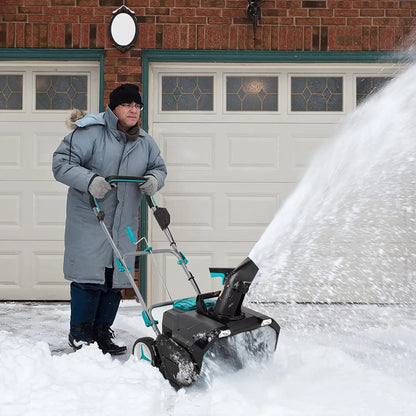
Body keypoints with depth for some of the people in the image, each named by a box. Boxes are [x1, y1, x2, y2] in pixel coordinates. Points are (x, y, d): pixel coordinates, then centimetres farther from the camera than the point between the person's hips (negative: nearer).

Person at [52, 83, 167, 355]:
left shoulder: (145, 142, 10)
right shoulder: (90, 133, -10)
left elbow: (159, 167, 22)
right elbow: (61, 162, -13)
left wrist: (154, 179, -3)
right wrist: (88, 180, -29)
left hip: (124, 225, 6)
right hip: (88, 219, -6)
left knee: (116, 280, 9)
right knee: (90, 277, -6)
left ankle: (102, 332, 24)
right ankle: (80, 335, 11)